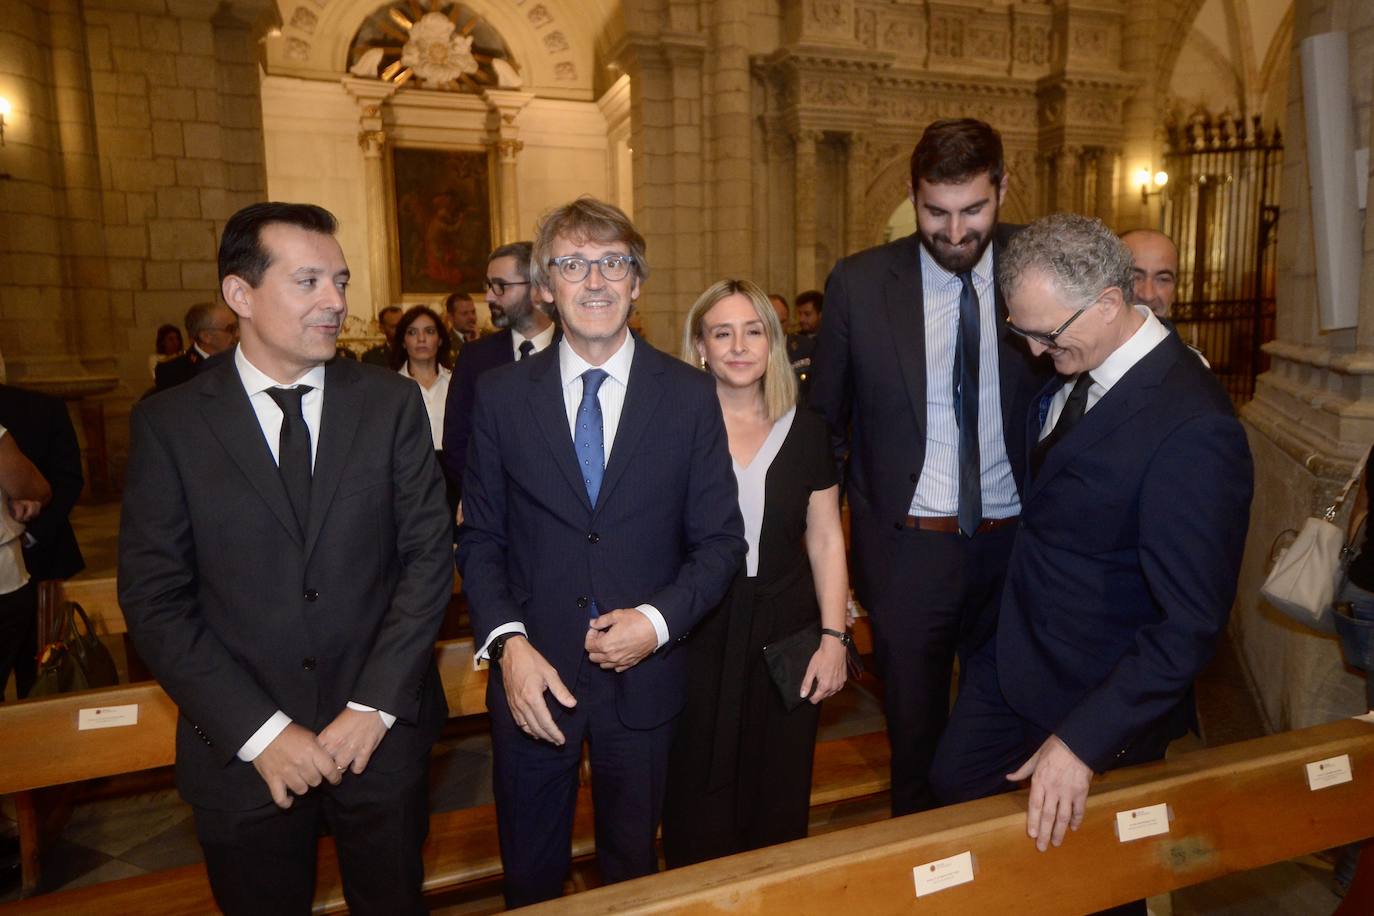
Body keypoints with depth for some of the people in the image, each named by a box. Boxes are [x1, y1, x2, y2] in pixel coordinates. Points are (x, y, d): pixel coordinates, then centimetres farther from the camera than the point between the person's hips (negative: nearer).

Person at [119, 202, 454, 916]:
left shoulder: (392, 404, -3)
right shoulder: (167, 425, -5)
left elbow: (428, 554, -5)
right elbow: (154, 599, -6)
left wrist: (374, 705, -11)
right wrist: (258, 730, -12)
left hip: (383, 738, 1)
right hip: (241, 752, 0)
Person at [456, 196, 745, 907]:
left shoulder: (689, 396, -4)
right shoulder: (500, 395, -3)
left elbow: (719, 540, -2)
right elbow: (480, 538, 0)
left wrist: (659, 620, -16)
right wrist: (507, 642, -13)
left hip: (643, 677, 0)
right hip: (531, 675, 1)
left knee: (633, 866, 22)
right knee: (530, 874, 21)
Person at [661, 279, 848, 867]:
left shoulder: (804, 431, 2)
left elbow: (825, 540, 5)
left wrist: (834, 636, -1)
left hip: (787, 637, 2)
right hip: (696, 639, -2)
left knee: (779, 801, 16)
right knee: (699, 801, 13)